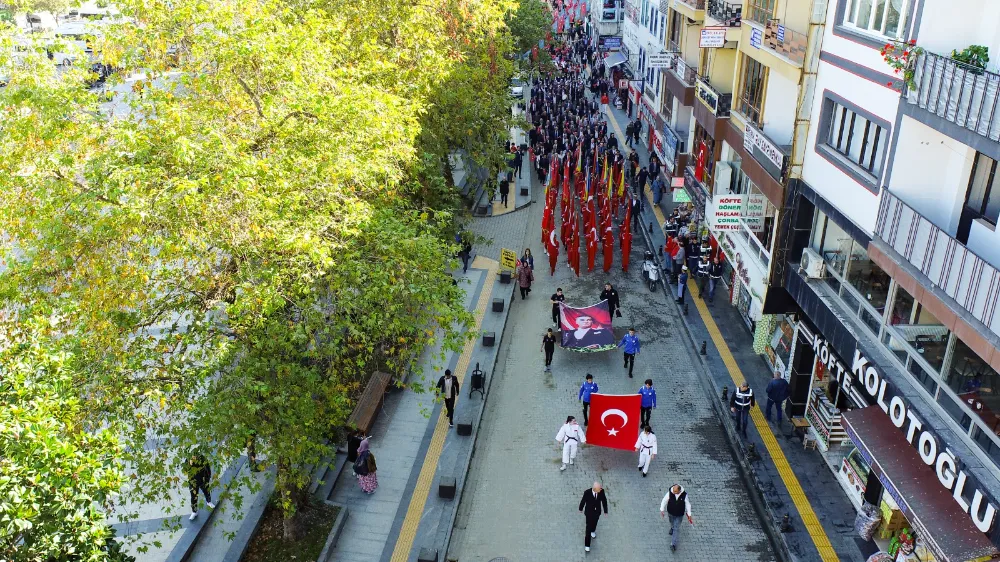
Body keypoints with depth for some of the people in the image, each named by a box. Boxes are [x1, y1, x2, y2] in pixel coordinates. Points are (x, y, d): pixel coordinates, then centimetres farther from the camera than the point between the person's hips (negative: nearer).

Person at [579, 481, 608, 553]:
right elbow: (583, 501, -13)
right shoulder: (587, 493, -33)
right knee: (588, 528, 5)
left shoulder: (601, 491, -25)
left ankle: (593, 531, 64)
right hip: (589, 512, -3)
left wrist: (605, 511, 2)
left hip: (597, 512, 3)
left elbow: (604, 501, -8)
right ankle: (587, 545, 22)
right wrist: (581, 509, 4)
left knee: (594, 523, 30)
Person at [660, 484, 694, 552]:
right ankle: (672, 528, 64)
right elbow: (664, 501, -12)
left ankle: (673, 544, 11)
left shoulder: (684, 495, -25)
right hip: (671, 513, 2)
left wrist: (689, 515, -3)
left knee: (676, 529, 2)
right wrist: (662, 511, -13)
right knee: (672, 522, 30)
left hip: (679, 514, -2)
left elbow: (688, 504, -10)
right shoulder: (670, 493, -25)